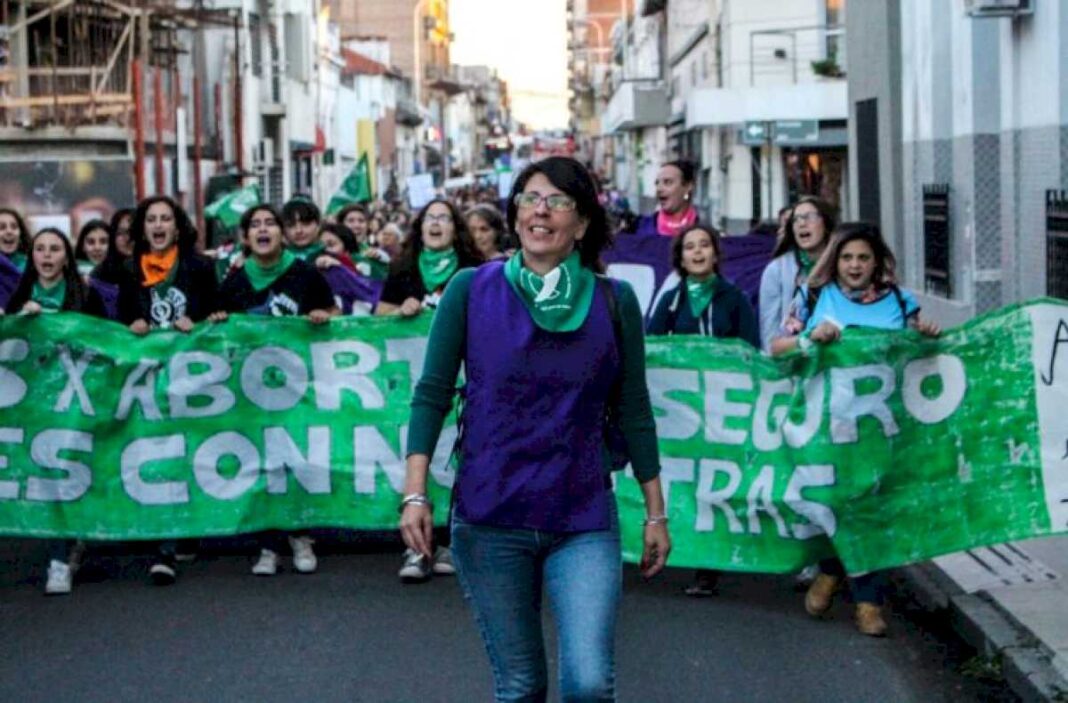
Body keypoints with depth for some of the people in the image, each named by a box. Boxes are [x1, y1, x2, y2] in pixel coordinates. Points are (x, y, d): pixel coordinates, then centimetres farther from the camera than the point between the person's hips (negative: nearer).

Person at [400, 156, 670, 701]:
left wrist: (655, 513, 9)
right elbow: (432, 394, 1)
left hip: (584, 521, 0)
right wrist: (415, 494, -8)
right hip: (488, 518, 0)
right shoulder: (471, 291, -1)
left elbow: (633, 412, 7)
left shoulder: (614, 302, 1)